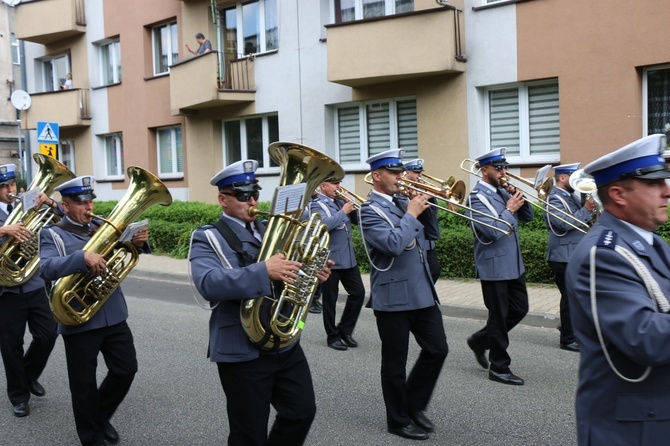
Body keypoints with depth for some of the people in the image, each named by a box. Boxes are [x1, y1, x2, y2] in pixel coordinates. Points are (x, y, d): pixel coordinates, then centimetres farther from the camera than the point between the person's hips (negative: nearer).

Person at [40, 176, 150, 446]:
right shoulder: (52, 234, -6)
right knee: (84, 384, 7)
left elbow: (125, 247, 5)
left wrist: (139, 242, -20)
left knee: (127, 369, 9)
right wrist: (83, 257, -39)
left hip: (114, 315, 4)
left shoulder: (102, 227, 8)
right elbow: (46, 269, -23)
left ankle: (101, 417, 34)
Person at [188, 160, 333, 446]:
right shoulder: (207, 238, -7)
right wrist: (264, 270, -36)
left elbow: (291, 272, 18)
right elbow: (208, 283, -25)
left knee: (302, 412, 12)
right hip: (242, 351, -5)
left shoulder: (269, 231, 12)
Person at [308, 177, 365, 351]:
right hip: (330, 260, -6)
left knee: (358, 293, 6)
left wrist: (352, 206, -1)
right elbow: (324, 224, -25)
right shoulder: (317, 205, -6)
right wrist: (343, 212, -17)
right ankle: (332, 336, 16)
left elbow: (357, 219, 15)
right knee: (330, 299, 3)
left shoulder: (341, 202, 13)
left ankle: (345, 330, 21)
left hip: (349, 258, 7)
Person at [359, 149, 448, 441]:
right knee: (394, 362, 5)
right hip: (393, 296, -7)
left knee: (437, 349, 8)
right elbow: (394, 244, -26)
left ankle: (414, 405, 25)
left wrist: (424, 206, 1)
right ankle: (398, 420, 21)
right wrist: (412, 214, -16)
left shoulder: (403, 202, 12)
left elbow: (432, 233, 16)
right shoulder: (370, 210, -11)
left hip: (422, 291, 7)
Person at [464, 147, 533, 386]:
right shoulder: (477, 198, -14)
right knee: (499, 317, 2)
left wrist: (519, 198, -4)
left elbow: (527, 217, 11)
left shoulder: (503, 192, 10)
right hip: (494, 266, -8)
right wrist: (509, 209, -18)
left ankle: (479, 341, 30)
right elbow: (491, 232, -25)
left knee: (520, 309, 15)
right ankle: (499, 368, 16)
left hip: (513, 264, 8)